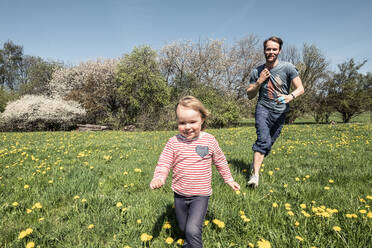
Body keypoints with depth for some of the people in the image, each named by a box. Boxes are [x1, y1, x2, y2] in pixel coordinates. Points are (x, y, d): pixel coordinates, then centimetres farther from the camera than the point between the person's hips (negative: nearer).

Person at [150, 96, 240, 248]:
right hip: (180, 194, 3)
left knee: (192, 230, -17)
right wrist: (159, 177, -30)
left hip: (201, 195, -2)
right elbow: (164, 163, -11)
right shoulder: (174, 142, -10)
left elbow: (220, 161, 6)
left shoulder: (209, 140, -8)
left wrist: (229, 179, 11)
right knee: (184, 228, 21)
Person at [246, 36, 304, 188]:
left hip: (280, 112, 1)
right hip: (263, 108, -1)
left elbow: (300, 88, -4)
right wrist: (259, 82, -9)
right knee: (263, 140, -21)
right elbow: (250, 95, 8)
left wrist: (290, 96, -26)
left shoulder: (287, 68, -2)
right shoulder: (257, 72, 3)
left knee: (268, 143, 6)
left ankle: (255, 162, 32)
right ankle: (255, 175, -21)